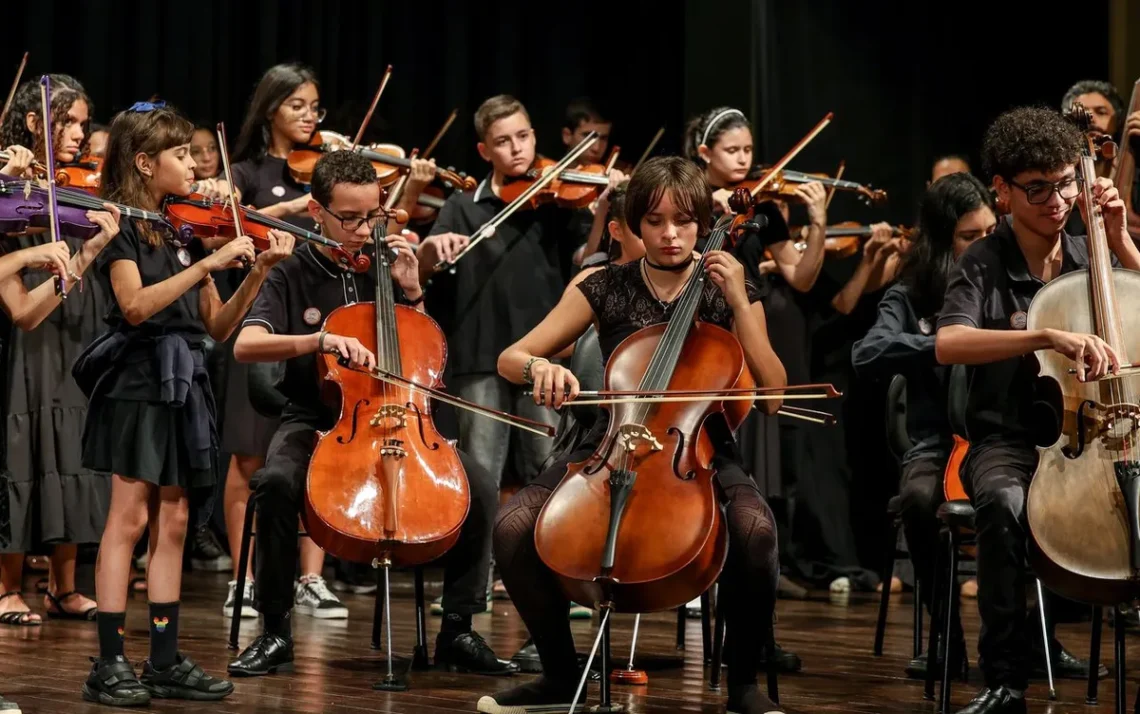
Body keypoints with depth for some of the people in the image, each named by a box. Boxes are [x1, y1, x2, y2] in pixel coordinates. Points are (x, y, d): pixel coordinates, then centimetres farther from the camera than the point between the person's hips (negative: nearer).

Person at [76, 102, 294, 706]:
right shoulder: (121, 224, -6)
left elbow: (217, 326, 12)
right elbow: (135, 305, -21)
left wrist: (259, 271, 0)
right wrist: (210, 263, -23)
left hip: (182, 384, 7)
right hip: (137, 379, -7)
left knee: (171, 523, 7)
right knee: (129, 517, -8)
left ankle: (165, 662, 10)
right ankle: (110, 665, -6)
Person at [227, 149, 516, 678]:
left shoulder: (382, 270, 9)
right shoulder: (294, 277, 0)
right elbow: (245, 345, -17)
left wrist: (411, 292, 0)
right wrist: (320, 341, -31)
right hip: (314, 422, -3)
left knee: (480, 487, -21)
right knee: (276, 482, -37)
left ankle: (457, 631, -9)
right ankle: (275, 630, -20)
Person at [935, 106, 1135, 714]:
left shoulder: (1089, 258, 9)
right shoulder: (984, 265, -2)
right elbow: (947, 344, -20)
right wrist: (1047, 337, -34)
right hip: (1008, 442, -3)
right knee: (1005, 504, -38)